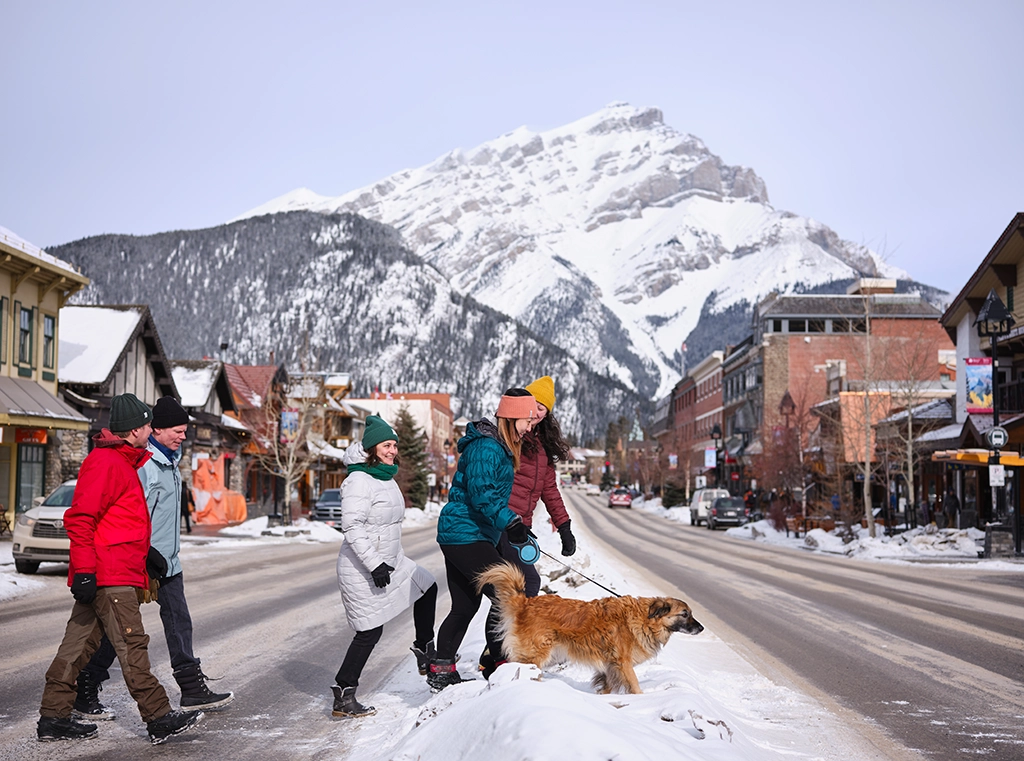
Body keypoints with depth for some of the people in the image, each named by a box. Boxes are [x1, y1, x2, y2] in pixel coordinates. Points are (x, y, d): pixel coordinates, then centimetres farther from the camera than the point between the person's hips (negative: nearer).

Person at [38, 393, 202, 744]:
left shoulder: (122, 462, 20)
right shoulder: (105, 462, -13)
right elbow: (79, 519, -19)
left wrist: (144, 551, 24)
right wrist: (84, 570, -22)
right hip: (110, 576, -10)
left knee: (80, 643, 12)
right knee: (132, 644, -7)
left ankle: (53, 718, 17)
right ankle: (159, 719, -4)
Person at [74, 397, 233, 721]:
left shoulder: (170, 459, 13)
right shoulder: (142, 463, -18)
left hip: (168, 563, 9)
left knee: (179, 622, 10)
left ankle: (192, 689, 16)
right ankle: (85, 692, 10)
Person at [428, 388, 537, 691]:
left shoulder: (500, 448, 18)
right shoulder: (486, 448, -16)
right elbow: (481, 494, -27)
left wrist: (519, 528, 26)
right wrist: (510, 522, -35)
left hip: (456, 535, 11)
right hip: (467, 535, -11)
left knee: (465, 607, 14)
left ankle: (441, 672, 21)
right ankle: (501, 668, -8)